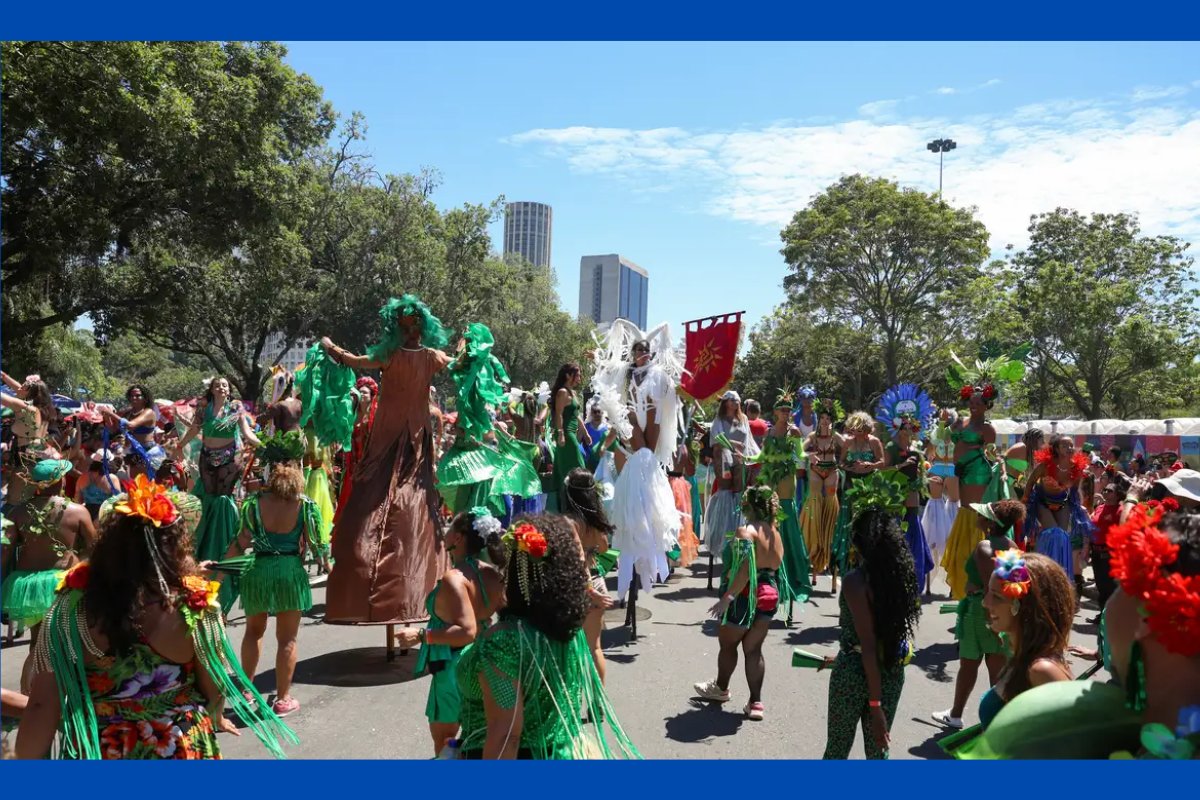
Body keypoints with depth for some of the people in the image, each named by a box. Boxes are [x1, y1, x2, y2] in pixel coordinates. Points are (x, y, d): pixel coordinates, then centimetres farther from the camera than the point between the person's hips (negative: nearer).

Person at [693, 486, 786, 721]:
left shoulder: (746, 531, -18)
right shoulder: (775, 533, 6)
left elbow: (745, 570, -26)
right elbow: (775, 565, 8)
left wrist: (727, 597, -27)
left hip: (745, 596, -7)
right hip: (769, 595, 7)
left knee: (727, 645, 16)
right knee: (753, 650, 12)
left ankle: (721, 688, 35)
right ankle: (755, 703, 9)